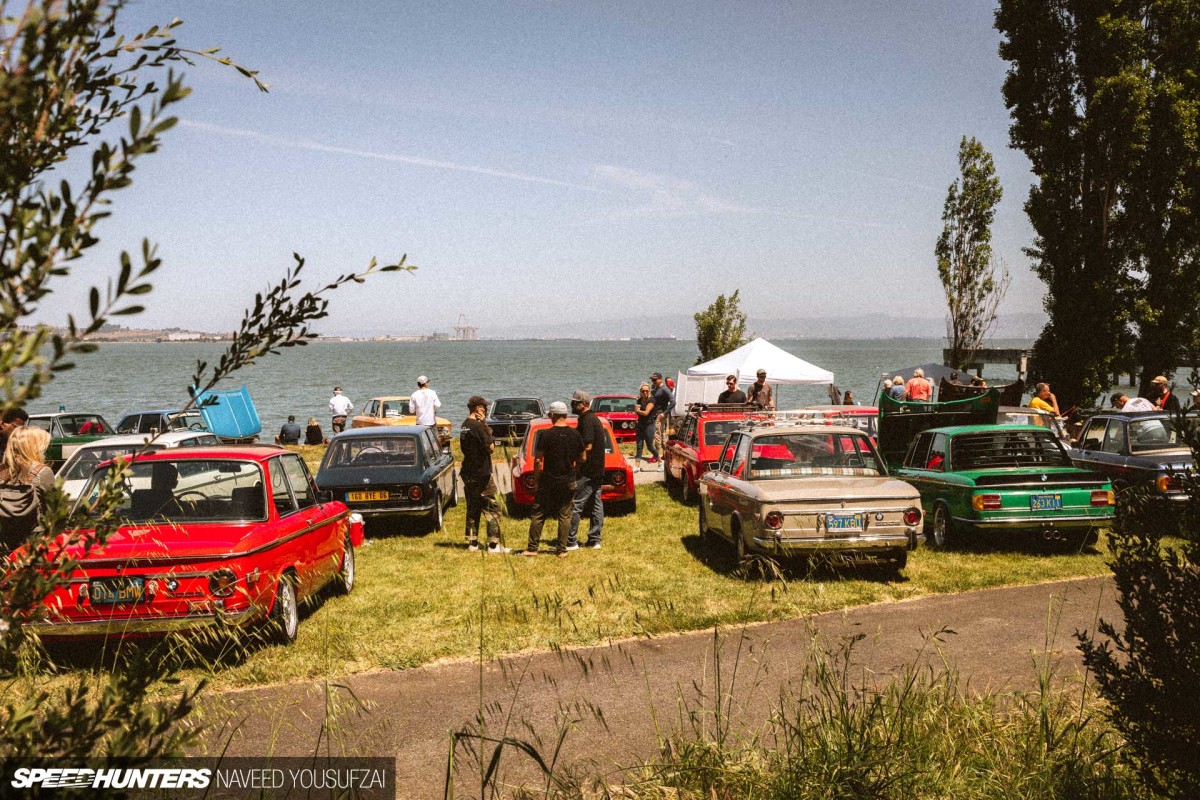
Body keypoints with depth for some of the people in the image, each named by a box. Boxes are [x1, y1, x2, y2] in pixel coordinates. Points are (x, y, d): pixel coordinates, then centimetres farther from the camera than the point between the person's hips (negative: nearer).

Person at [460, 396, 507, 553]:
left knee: (472, 508, 14)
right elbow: (491, 447, -16)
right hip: (481, 474, -9)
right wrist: (485, 426, -9)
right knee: (492, 508, -2)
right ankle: (494, 545, -2)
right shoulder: (478, 426, -17)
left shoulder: (464, 426, 10)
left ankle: (472, 542, 16)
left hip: (468, 473, 9)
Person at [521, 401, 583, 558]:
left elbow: (538, 460, -9)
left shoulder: (546, 434, -10)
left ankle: (532, 548, 10)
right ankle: (562, 550, 8)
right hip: (569, 482, 2)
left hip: (548, 482, -2)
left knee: (538, 515, 8)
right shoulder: (575, 434, -1)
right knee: (565, 516, 8)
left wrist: (536, 479, 1)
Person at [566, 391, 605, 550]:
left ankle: (571, 541, -4)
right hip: (598, 470, 10)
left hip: (587, 471, -10)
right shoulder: (595, 419, 16)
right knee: (596, 505, 10)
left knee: (575, 506, -6)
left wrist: (577, 464, -14)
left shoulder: (586, 420, -15)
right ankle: (594, 540, 14)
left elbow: (588, 446, -21)